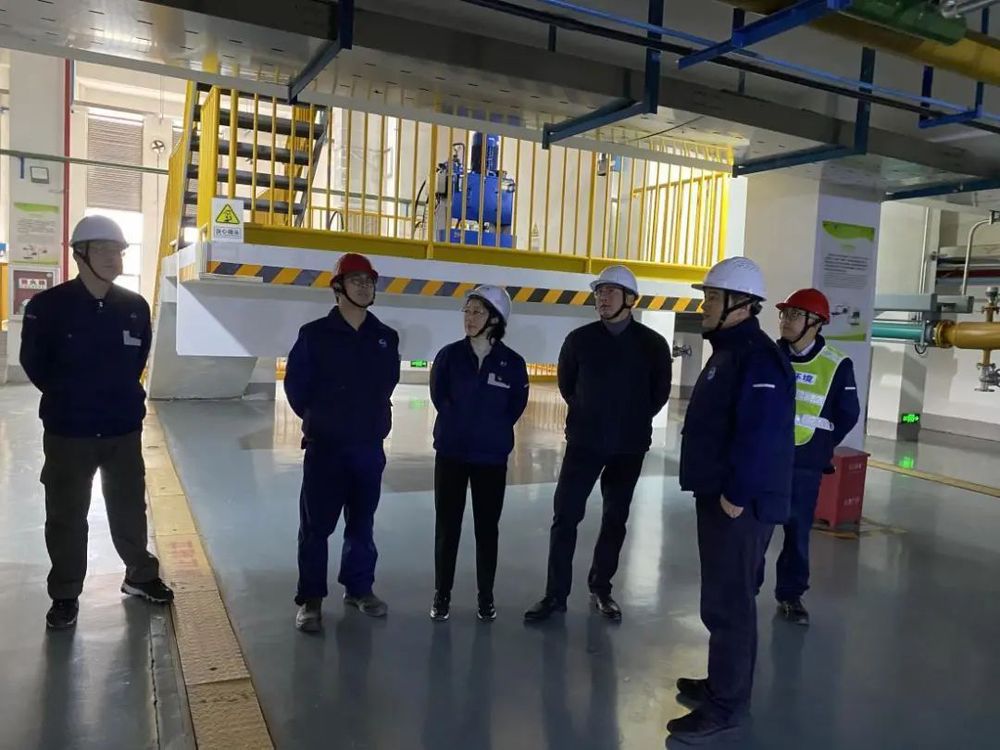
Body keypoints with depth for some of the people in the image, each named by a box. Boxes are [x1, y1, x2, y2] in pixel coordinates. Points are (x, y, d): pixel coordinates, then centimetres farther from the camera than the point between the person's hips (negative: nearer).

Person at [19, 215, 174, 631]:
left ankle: (140, 576, 33)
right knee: (66, 516, 9)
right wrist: (67, 397, 6)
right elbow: (33, 363, -1)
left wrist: (121, 394, 10)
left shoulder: (135, 307, 0)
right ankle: (65, 595, 26)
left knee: (130, 508, 15)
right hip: (68, 432, -2)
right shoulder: (48, 306, -11)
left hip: (124, 429, 3)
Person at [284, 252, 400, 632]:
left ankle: (359, 587, 29)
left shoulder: (386, 338, 5)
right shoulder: (314, 334, -7)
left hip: (370, 447, 4)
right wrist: (317, 418, 9)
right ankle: (311, 599, 15)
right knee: (316, 525, 4)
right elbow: (295, 383, 0)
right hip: (324, 446, -3)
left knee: (362, 522, 13)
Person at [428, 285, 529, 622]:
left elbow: (516, 407, 2)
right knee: (447, 526, 7)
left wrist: (490, 432, 1)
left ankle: (486, 596, 24)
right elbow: (439, 398, 2)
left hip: (492, 457, 0)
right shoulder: (449, 355, -3)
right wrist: (461, 427, 2)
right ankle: (442, 594, 21)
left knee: (487, 527, 9)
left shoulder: (512, 362, -5)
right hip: (451, 453, 1)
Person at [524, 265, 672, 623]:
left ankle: (601, 588, 27)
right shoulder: (580, 339, -3)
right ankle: (556, 594, 9)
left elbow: (659, 393, 8)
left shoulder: (653, 344, -5)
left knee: (615, 520, 11)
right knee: (565, 517, -1)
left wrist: (634, 421, 7)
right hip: (584, 442, 0)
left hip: (629, 447, 0)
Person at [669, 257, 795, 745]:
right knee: (725, 596, 19)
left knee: (728, 603, -1)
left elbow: (760, 435, -26)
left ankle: (725, 709, 13)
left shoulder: (758, 358, -18)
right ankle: (725, 685, 34)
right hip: (717, 497, 10)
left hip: (739, 504, -10)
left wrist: (736, 496, -21)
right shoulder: (728, 352, 14)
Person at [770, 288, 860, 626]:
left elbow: (848, 413, 2)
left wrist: (820, 446, 4)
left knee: (798, 530, 7)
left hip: (804, 463, -1)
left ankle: (791, 594, 23)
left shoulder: (836, 365, -6)